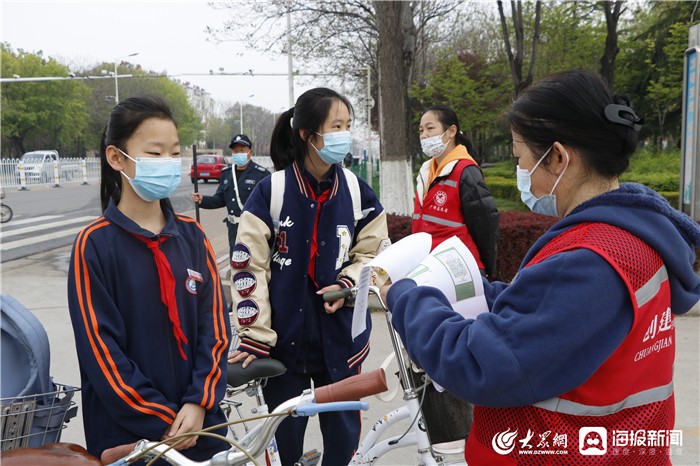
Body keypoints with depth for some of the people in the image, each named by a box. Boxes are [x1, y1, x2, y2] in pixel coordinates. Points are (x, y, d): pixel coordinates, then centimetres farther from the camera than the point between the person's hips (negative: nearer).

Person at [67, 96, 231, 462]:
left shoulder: (192, 235, 2)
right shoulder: (94, 244, -9)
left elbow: (213, 324, 1)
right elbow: (100, 349, -11)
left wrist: (198, 403, -10)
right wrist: (162, 421, -12)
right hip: (127, 434, -3)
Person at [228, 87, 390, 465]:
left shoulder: (357, 191, -3)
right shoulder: (271, 190, -11)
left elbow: (373, 252, 8)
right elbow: (248, 265, -9)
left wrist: (347, 283, -11)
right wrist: (254, 335, -12)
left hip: (340, 332, 2)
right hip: (285, 334, -2)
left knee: (343, 429, 15)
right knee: (284, 431, 14)